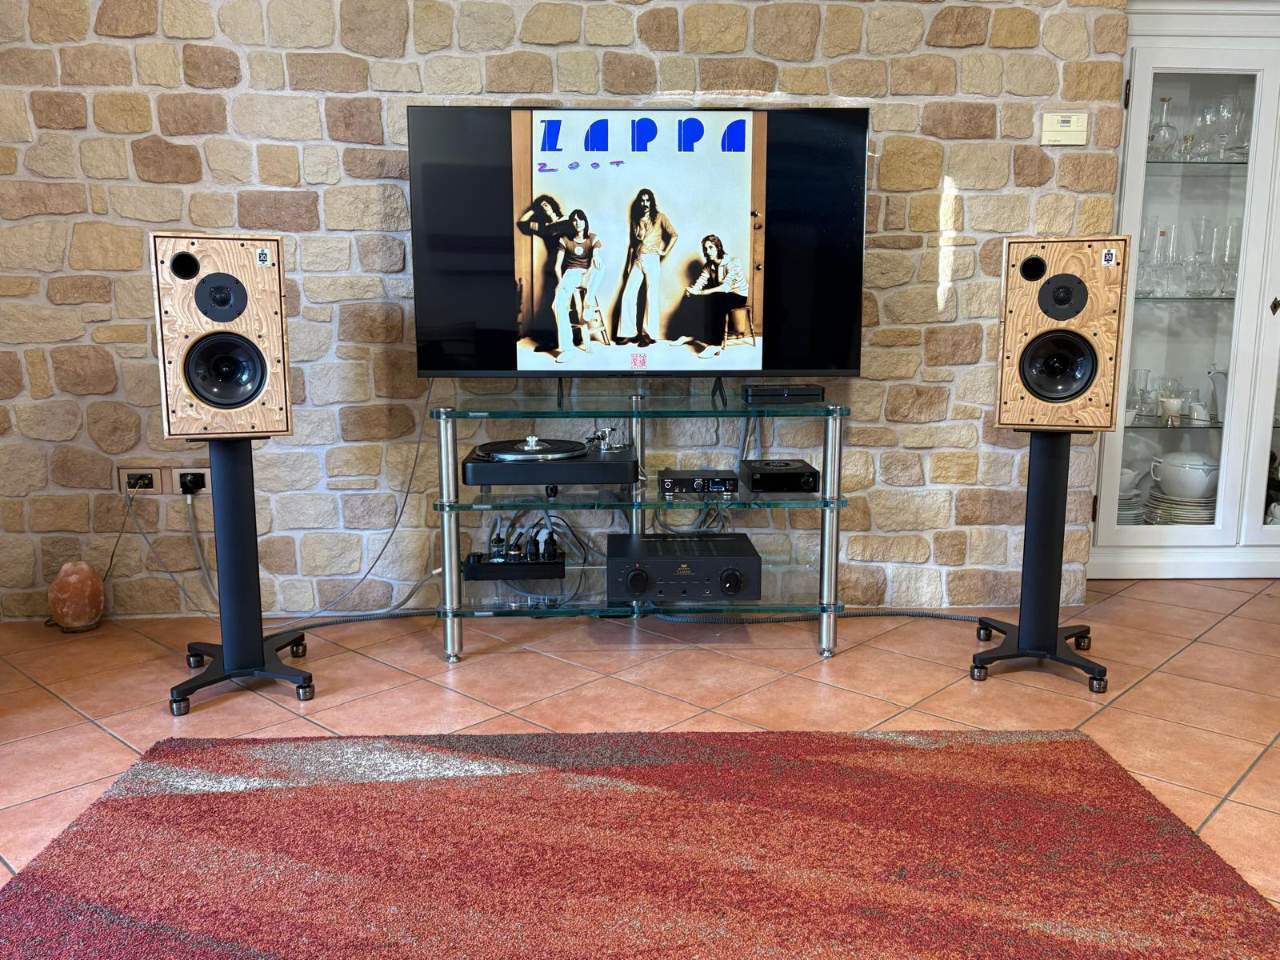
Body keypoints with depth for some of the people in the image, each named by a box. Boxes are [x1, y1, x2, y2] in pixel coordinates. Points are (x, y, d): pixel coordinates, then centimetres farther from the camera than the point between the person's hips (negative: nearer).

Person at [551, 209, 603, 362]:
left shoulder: (593, 238, 4)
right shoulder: (564, 239, 6)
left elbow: (597, 255, -15)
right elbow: (558, 265, 3)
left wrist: (596, 257, -40)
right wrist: (560, 281, -15)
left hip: (588, 275, 0)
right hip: (571, 273, 0)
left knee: (598, 264, -38)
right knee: (558, 304, -30)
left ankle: (588, 303, -33)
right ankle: (565, 346, -29)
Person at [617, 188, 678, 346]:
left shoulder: (659, 217, 2)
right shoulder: (636, 220, 16)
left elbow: (674, 235, -5)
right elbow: (633, 243, 18)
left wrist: (665, 252, -6)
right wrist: (629, 263, 13)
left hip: (652, 260, -5)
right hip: (637, 260, 5)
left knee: (651, 297, -3)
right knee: (628, 296, -2)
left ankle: (647, 334, -1)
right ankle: (629, 333, 3)